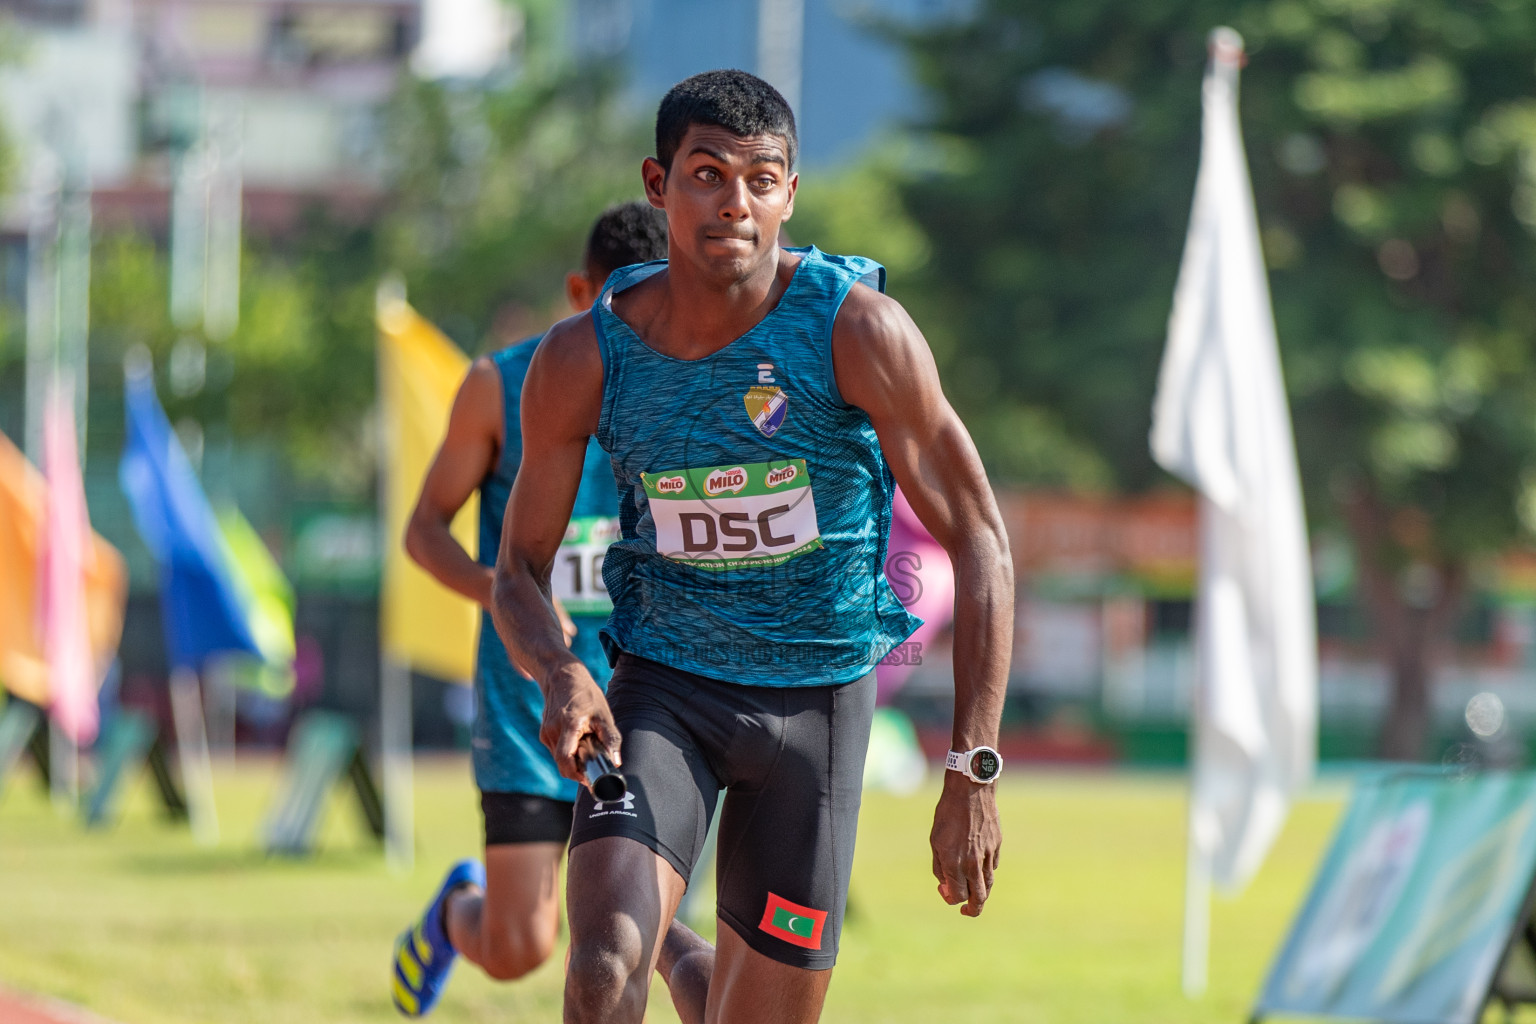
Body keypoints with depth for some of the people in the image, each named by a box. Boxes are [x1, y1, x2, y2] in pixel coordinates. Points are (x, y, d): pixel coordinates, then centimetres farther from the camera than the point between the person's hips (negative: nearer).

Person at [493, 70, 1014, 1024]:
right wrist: (560, 672, -23)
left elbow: (978, 540, -11)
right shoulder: (583, 359, -10)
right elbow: (521, 569, 1)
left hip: (818, 696, 0)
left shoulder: (858, 329, -16)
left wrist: (973, 772, -17)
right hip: (660, 691, 0)